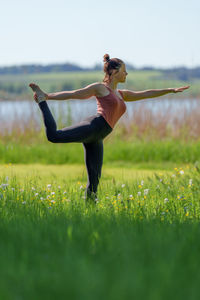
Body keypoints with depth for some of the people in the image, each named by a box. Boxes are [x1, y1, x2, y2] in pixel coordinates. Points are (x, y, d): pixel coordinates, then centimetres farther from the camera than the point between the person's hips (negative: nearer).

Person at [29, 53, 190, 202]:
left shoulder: (121, 94, 30)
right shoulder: (99, 88, 10)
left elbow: (145, 94, 32)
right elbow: (72, 94, 8)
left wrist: (171, 90, 30)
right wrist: (47, 96, 4)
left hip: (97, 139, 7)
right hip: (93, 126, -7)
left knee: (94, 181, 1)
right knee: (54, 136, -25)